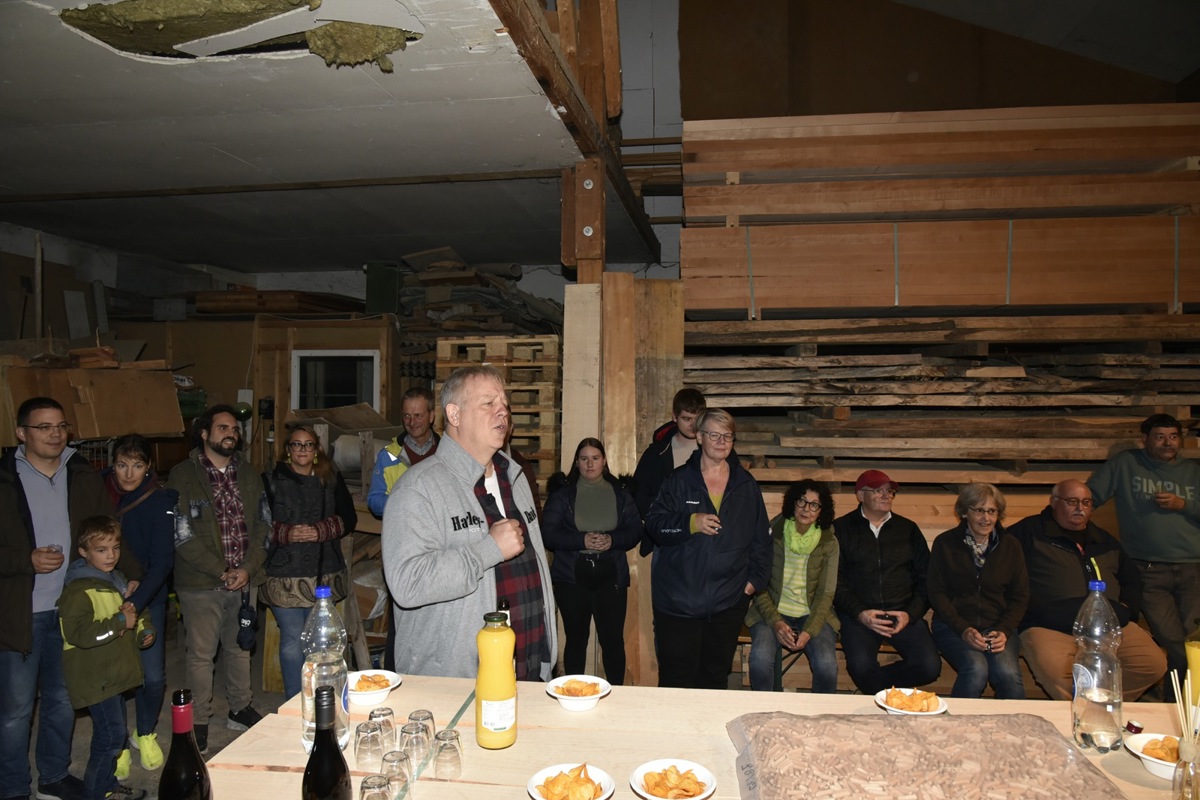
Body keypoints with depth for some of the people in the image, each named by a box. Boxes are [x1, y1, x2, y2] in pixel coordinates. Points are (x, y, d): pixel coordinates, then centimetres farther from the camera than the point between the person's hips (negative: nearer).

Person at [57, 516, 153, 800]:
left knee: (114, 732, 18)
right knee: (111, 735, -7)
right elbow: (78, 634, -27)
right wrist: (120, 622, -26)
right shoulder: (79, 590, -19)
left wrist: (144, 629, 10)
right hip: (95, 677, -9)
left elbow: (134, 610, 27)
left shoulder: (116, 580, 10)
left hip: (114, 672, 9)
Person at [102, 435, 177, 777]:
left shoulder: (160, 500, -12)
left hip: (148, 598, -1)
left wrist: (136, 602, -30)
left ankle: (145, 733, 30)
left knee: (153, 675, 2)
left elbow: (163, 560, -18)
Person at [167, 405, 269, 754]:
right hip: (200, 584, -4)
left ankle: (241, 710, 31)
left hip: (243, 581, 4)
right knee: (202, 654, 5)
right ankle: (199, 721, 20)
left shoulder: (248, 475, 8)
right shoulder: (183, 476, -8)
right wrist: (221, 572, -14)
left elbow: (263, 525, 6)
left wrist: (248, 568, -7)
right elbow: (181, 534, -13)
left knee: (239, 648, 16)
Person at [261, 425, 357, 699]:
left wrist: (321, 530, -12)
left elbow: (348, 518, 4)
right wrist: (286, 533, -17)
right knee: (292, 641, 1)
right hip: (284, 574, -2)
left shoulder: (331, 480, 7)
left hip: (323, 572, 2)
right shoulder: (271, 481, 1)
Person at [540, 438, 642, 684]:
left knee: (613, 639, 2)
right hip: (571, 577, -1)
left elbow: (635, 530, 4)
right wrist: (581, 541, -18)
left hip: (611, 576, 1)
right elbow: (548, 534, -4)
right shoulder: (562, 495, 5)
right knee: (576, 639, 7)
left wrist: (612, 540, -16)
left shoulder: (621, 496, 10)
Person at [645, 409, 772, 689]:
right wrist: (690, 523, -19)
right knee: (676, 679, 1)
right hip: (678, 600, -2)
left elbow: (762, 537, 15)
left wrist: (756, 578, 7)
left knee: (716, 676, 12)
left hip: (729, 601, 3)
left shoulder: (746, 485, 9)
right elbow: (654, 524, -4)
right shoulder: (679, 480, 1)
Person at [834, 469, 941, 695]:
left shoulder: (908, 529, 16)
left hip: (903, 613, 3)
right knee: (861, 666, -28)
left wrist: (911, 614, -4)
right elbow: (835, 581, 1)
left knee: (930, 667, -20)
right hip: (858, 615, -3)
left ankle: (874, 684, 3)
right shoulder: (841, 529, 6)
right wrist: (860, 613, -13)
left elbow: (925, 578, 13)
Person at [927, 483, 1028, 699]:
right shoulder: (945, 543, 3)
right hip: (953, 625, -2)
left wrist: (1004, 631, -7)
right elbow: (936, 593, 0)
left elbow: (1020, 596, 10)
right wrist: (963, 629, -13)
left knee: (1008, 673, -29)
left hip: (998, 626, 2)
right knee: (976, 668, -31)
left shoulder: (1011, 546, 10)